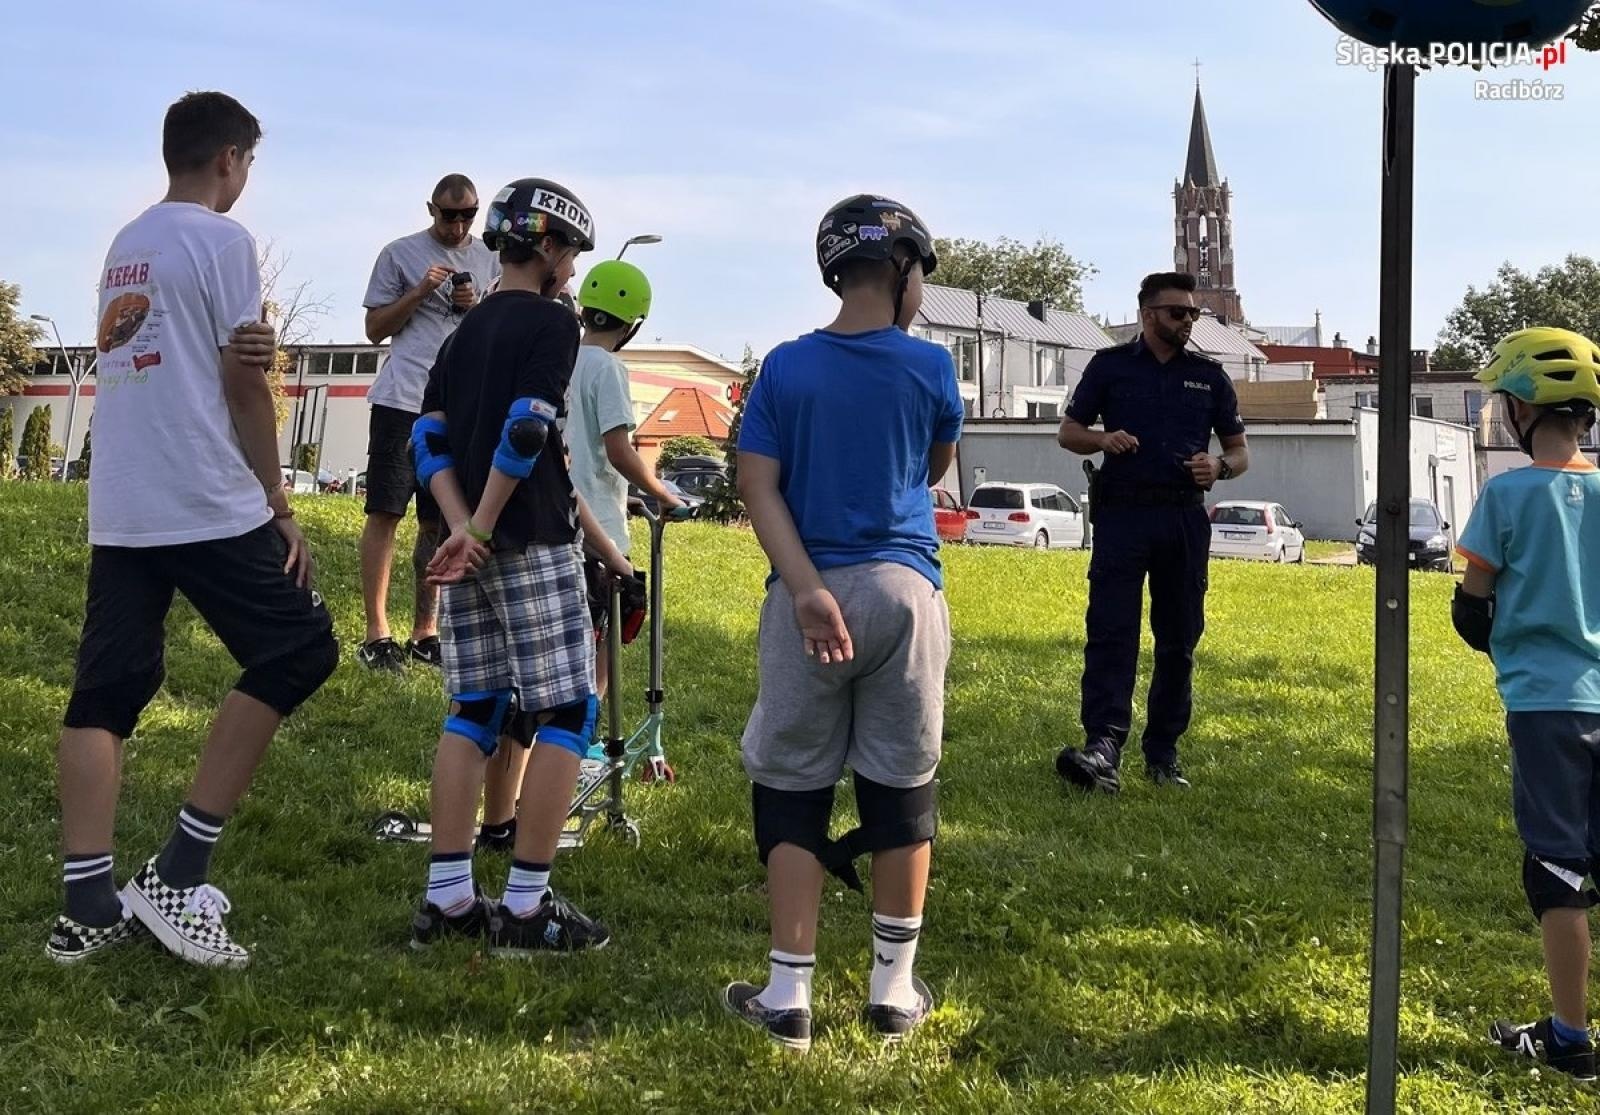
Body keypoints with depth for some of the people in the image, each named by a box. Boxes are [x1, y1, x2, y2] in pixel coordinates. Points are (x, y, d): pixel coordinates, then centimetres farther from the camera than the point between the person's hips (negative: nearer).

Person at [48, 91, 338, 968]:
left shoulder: (124, 247, 18)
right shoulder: (221, 239, -5)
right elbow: (242, 382, -8)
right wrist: (279, 504, -2)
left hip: (116, 510, 8)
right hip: (206, 506, -8)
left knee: (106, 690, 6)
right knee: (296, 650, 2)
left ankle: (87, 905, 2)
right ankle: (176, 874, -2)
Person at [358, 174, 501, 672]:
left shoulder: (489, 260, 14)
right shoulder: (400, 254, 3)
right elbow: (375, 328, 4)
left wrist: (477, 308, -2)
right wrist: (420, 292, -10)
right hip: (403, 401, -4)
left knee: (439, 523, 7)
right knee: (385, 513, -6)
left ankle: (425, 633, 15)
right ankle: (377, 634, -3)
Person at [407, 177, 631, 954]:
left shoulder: (465, 330, 17)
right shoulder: (551, 323, -6)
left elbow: (429, 438, 8)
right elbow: (526, 434, -18)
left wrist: (461, 528, -3)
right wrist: (483, 527, -14)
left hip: (468, 547, 8)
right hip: (531, 544, -8)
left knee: (473, 713, 10)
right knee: (565, 714, -1)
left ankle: (447, 899, 10)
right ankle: (526, 906, -2)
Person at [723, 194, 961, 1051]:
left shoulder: (785, 367, 0)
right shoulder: (930, 367, -1)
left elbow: (758, 488, -8)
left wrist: (808, 589, -14)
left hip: (808, 591, 0)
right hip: (903, 589, 0)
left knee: (792, 788, 7)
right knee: (901, 789, 10)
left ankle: (788, 995, 8)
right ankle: (894, 989, 19)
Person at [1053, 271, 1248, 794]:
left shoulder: (1209, 375, 12)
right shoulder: (1110, 365, 7)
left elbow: (1240, 452, 17)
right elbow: (1068, 431, 12)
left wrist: (1219, 466, -7)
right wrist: (1103, 440, -10)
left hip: (1185, 518, 3)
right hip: (1123, 513, -3)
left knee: (1178, 639, 5)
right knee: (1110, 631, -14)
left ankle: (1163, 753, 14)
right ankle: (1103, 749, -23)